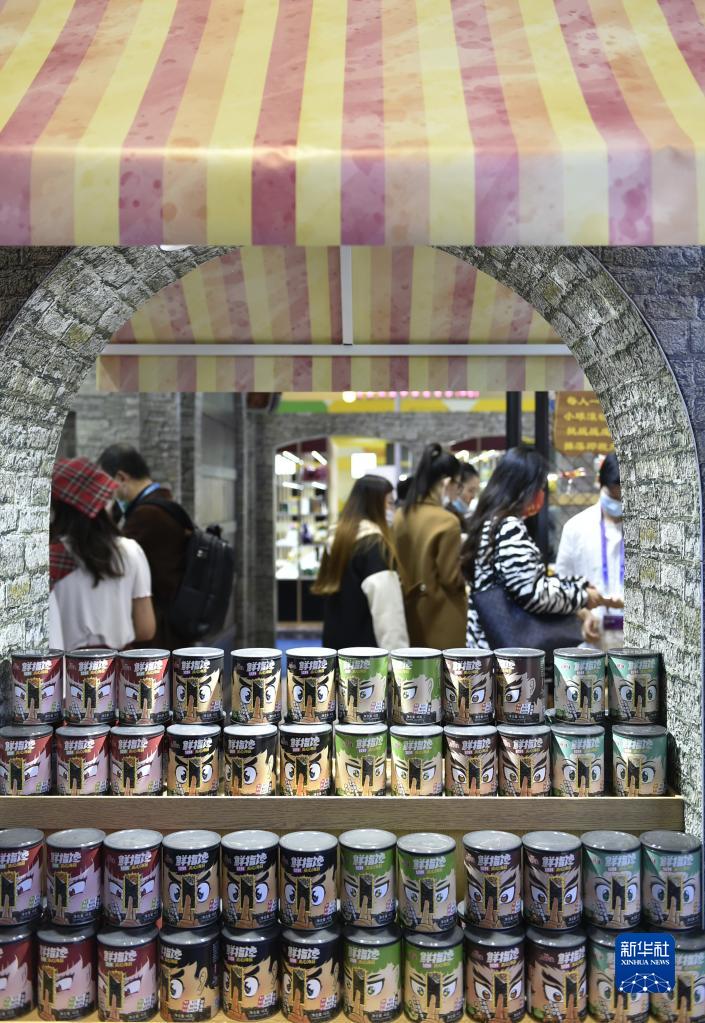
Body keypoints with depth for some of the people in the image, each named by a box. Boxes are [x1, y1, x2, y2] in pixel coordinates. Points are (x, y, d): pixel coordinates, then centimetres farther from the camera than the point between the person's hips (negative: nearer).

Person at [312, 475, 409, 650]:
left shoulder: (339, 535, 12)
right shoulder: (374, 543, -14)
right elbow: (384, 605, -21)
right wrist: (397, 650, -22)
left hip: (337, 640, 9)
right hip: (366, 643, -9)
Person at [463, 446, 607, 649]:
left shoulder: (490, 522, 11)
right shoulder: (509, 528, -18)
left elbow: (536, 580, 17)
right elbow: (533, 595, -22)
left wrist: (580, 583, 12)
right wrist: (582, 596, -8)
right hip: (506, 647, -10)